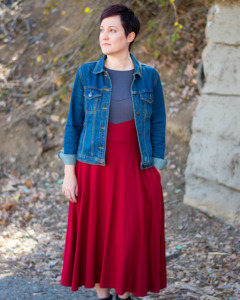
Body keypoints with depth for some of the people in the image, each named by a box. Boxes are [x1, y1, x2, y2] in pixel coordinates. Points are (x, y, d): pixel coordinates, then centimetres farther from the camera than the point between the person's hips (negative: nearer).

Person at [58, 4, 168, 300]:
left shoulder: (149, 77, 0)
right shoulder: (86, 74, 0)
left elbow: (157, 127, 2)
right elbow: (74, 123, 1)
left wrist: (156, 176, -3)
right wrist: (69, 173, -4)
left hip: (136, 170, 0)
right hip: (95, 169, 0)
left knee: (132, 240, 1)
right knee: (97, 236, 6)